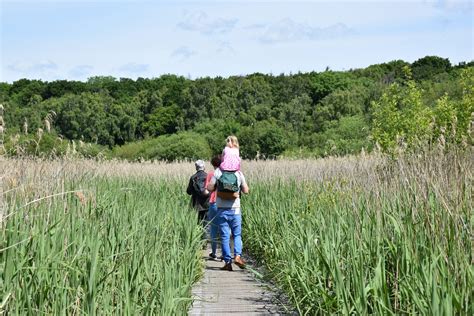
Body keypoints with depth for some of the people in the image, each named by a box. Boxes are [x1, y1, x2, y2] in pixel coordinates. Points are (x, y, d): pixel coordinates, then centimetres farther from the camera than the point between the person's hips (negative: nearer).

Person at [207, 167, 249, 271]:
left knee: (224, 236, 5)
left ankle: (228, 262, 3)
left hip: (222, 209, 0)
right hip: (235, 209, 0)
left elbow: (210, 188, -5)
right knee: (237, 234, 13)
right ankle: (237, 256, -7)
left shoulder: (217, 172, -4)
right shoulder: (239, 173, -1)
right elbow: (246, 191, 4)